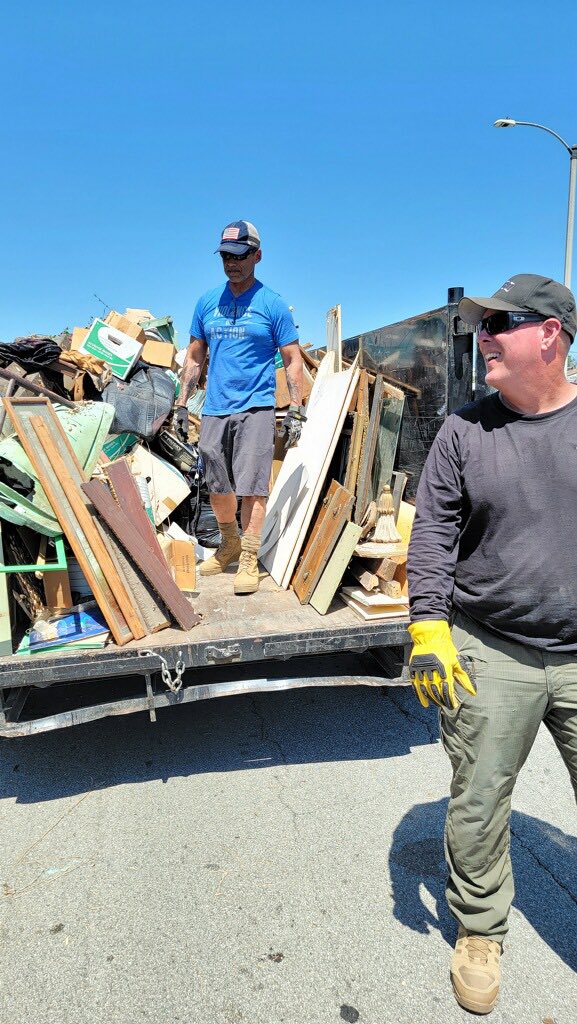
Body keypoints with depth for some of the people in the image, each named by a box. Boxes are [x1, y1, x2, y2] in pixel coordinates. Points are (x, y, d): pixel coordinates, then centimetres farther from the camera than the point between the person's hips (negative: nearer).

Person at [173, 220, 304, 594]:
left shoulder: (273, 305, -1)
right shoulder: (208, 302, 11)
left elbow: (293, 360, 0)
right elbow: (195, 357, 16)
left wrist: (296, 411, -7)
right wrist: (182, 403, 12)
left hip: (255, 409, -4)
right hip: (214, 409, 5)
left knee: (251, 486, -6)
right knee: (218, 487, 11)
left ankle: (249, 561, 3)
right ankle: (230, 545, 32)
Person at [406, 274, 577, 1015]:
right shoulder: (464, 430, 0)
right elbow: (432, 532, -2)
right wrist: (429, 627, -10)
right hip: (489, 658, 0)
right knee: (478, 807, 11)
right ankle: (479, 932, 36)